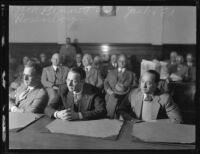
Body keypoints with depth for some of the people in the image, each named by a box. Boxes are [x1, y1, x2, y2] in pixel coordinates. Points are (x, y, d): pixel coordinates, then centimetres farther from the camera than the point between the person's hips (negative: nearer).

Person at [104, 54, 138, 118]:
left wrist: (125, 88, -10)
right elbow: (105, 83, 13)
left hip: (124, 101, -1)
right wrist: (109, 91, -6)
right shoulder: (111, 72, 22)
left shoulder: (131, 74, 17)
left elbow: (134, 85, 7)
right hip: (111, 100, 1)